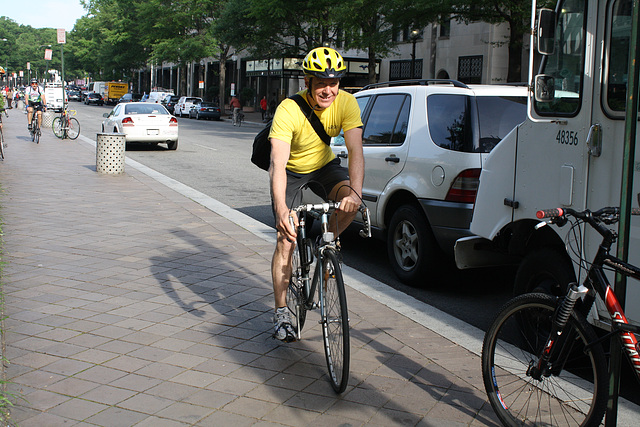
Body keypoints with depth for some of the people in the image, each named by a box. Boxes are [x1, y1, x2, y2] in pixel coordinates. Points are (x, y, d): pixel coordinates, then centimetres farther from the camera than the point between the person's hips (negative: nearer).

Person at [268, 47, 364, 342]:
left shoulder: (345, 103, -24)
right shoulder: (288, 110, -33)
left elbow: (355, 151, -32)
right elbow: (278, 165, -41)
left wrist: (355, 193, -49)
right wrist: (281, 209, -55)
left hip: (324, 165, 3)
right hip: (291, 170, -2)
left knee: (350, 201, -28)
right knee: (286, 239, -10)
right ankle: (281, 313, 1)